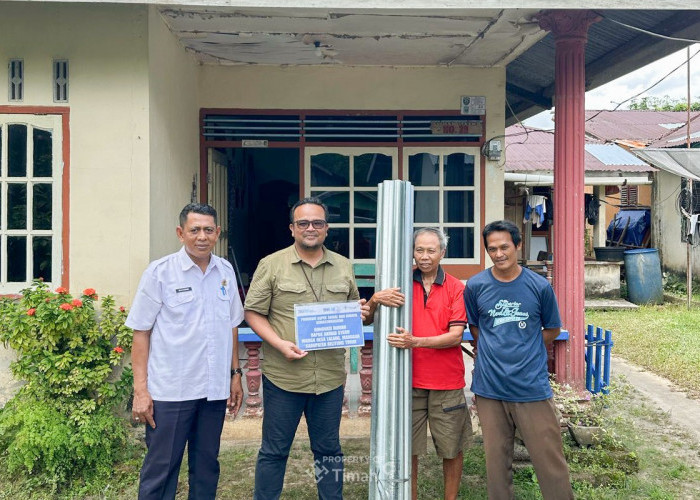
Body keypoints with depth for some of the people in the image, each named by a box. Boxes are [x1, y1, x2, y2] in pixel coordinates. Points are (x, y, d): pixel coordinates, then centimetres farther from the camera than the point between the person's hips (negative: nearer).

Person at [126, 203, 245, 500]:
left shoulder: (225, 272, 6)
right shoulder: (159, 272, -6)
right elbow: (141, 333, -5)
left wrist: (235, 374, 13)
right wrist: (140, 390, -9)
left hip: (215, 388, 4)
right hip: (170, 391, -4)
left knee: (206, 466, 14)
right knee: (161, 468, 5)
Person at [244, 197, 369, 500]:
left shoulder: (343, 267, 10)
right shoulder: (272, 265, -2)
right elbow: (253, 313, -3)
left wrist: (359, 313, -4)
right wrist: (280, 344, -17)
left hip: (330, 376, 3)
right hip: (283, 375, -3)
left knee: (328, 449, 16)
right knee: (274, 451, 9)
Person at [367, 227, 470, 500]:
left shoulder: (455, 288, 1)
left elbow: (456, 336, -9)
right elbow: (368, 318, 1)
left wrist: (415, 341, -22)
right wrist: (375, 299, -22)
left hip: (447, 384, 0)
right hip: (409, 381, 0)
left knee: (452, 449, 9)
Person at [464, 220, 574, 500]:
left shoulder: (539, 286, -3)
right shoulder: (476, 286, 0)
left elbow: (552, 329, 9)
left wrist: (523, 349, 3)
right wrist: (495, 353, 5)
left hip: (532, 388, -1)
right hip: (489, 388, 1)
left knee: (549, 459, 3)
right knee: (496, 459, 12)